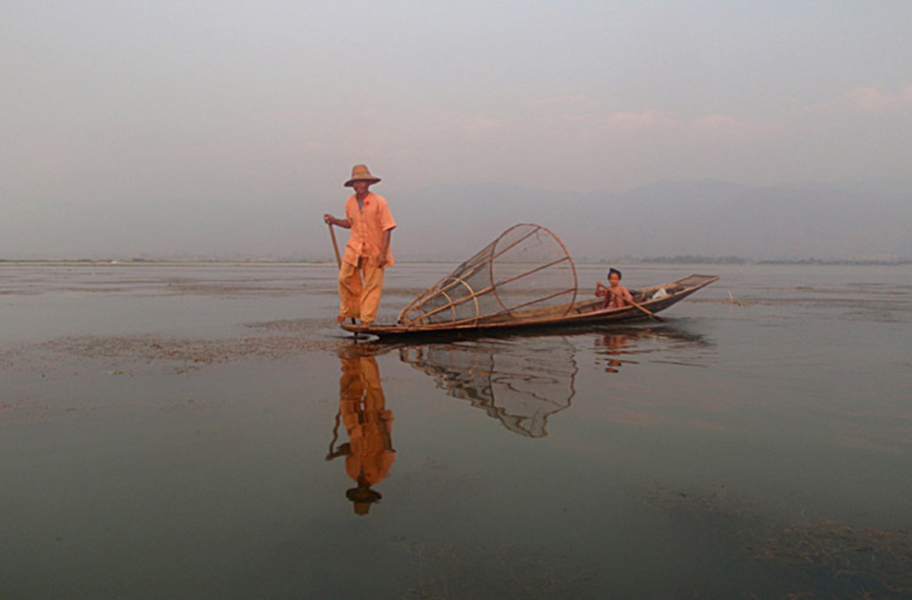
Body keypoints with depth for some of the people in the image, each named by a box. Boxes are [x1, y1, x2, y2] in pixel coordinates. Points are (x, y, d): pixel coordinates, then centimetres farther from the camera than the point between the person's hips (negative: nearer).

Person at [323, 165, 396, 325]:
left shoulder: (379, 202, -11)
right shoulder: (349, 202, 4)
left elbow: (387, 228, -12)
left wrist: (383, 253, -17)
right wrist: (334, 221, 1)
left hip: (374, 250, -4)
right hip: (354, 248, 4)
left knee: (372, 285, 1)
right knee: (345, 278, -1)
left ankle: (366, 319, 11)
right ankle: (347, 311, 21)